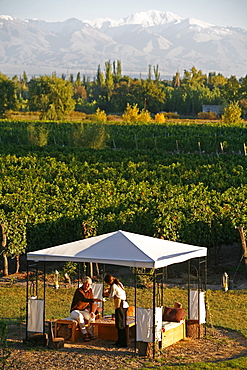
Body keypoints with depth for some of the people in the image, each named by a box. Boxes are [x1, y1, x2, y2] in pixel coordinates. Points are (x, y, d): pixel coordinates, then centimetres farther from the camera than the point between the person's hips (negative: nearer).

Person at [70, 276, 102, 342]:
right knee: (80, 316, -39)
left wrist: (92, 312, -15)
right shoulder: (79, 291, -21)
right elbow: (84, 300, -40)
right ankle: (84, 334, -29)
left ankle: (90, 332, -11)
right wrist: (94, 299, -54)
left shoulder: (90, 291, 1)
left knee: (92, 316, -26)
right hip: (75, 311, -5)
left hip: (84, 310, 5)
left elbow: (91, 303, 3)